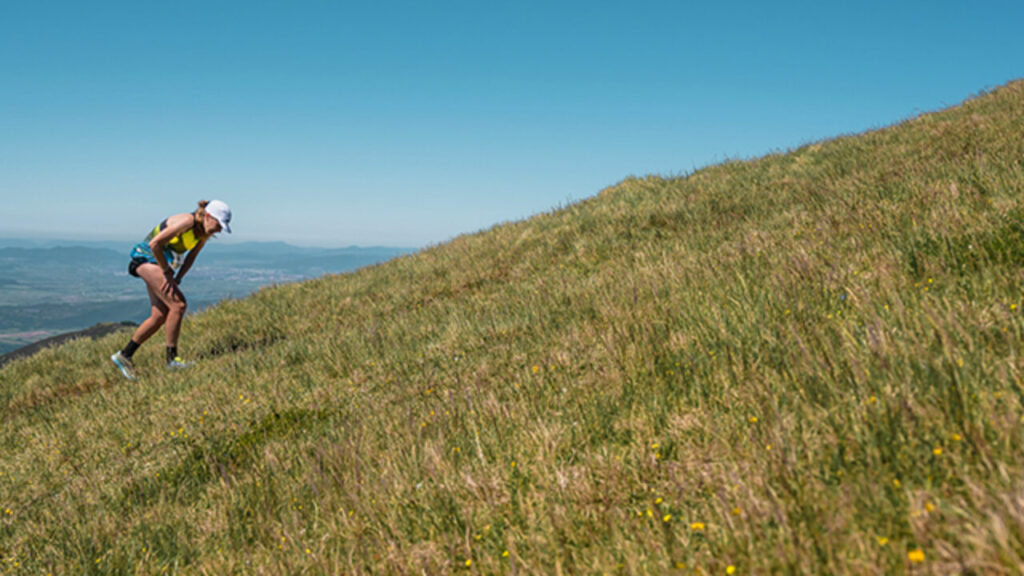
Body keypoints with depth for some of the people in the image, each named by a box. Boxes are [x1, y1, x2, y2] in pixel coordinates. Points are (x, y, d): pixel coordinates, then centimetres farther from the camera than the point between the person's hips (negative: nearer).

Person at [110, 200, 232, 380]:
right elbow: (154, 244, -28)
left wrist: (178, 278, -3)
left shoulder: (205, 232, 0)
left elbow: (191, 256, 10)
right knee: (178, 304, -19)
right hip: (147, 258, -9)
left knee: (160, 316, 4)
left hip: (163, 263, 9)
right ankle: (172, 358, -13)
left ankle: (124, 355, 13)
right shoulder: (187, 222, -26)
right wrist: (167, 273, -19)